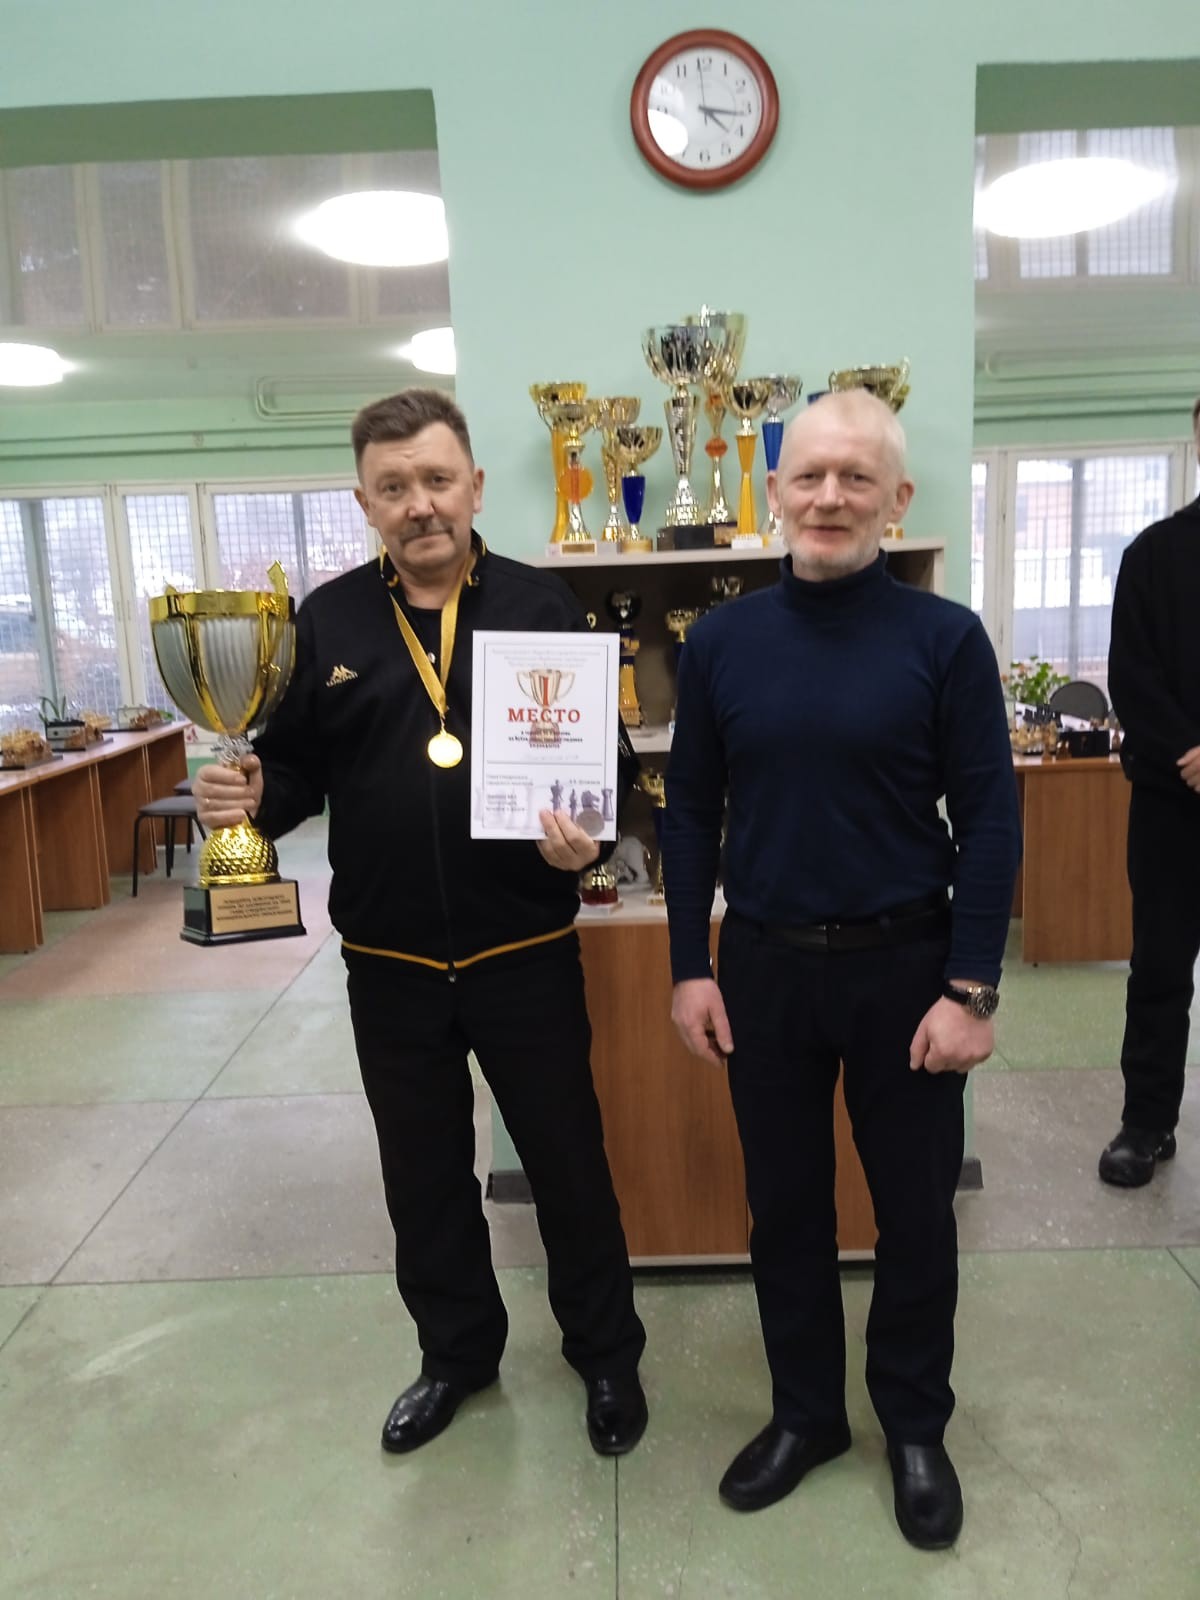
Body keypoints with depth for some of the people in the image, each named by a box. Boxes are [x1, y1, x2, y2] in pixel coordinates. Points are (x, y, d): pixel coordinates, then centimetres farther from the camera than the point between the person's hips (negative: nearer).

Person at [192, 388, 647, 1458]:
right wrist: (249, 796, -15)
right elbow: (297, 771, 6)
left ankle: (607, 1354, 38)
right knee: (424, 1175, 19)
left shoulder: (544, 608, -4)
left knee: (569, 1162, 13)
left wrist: (585, 836, -20)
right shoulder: (328, 621, 1)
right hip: (389, 962, 2)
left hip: (526, 950, -2)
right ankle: (457, 1351, 43)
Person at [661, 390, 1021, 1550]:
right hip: (765, 965, 2)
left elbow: (989, 821, -6)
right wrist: (691, 965, 0)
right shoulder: (720, 640, -1)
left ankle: (914, 1426, 38)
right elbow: (690, 810, 3)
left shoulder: (945, 638, -7)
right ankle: (805, 1411, 39)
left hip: (905, 965, -1)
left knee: (915, 1208, 14)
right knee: (784, 1205, 16)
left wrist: (970, 987, -10)